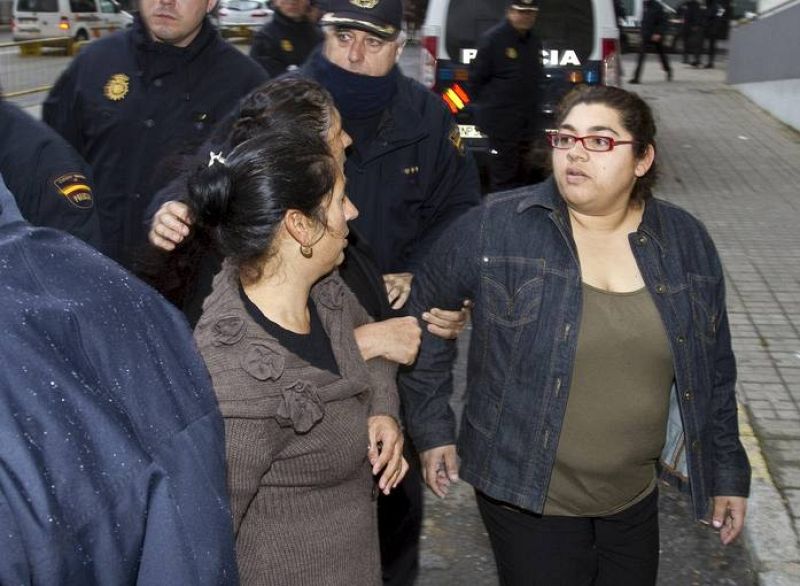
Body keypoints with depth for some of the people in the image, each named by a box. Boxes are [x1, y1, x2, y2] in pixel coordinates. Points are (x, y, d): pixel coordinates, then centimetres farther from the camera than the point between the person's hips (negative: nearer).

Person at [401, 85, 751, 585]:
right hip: (527, 497, -3)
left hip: (636, 499, 4)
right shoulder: (494, 229, -14)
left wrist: (728, 472, 11)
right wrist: (433, 426, -1)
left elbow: (713, 372, 7)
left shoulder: (687, 242, -2)